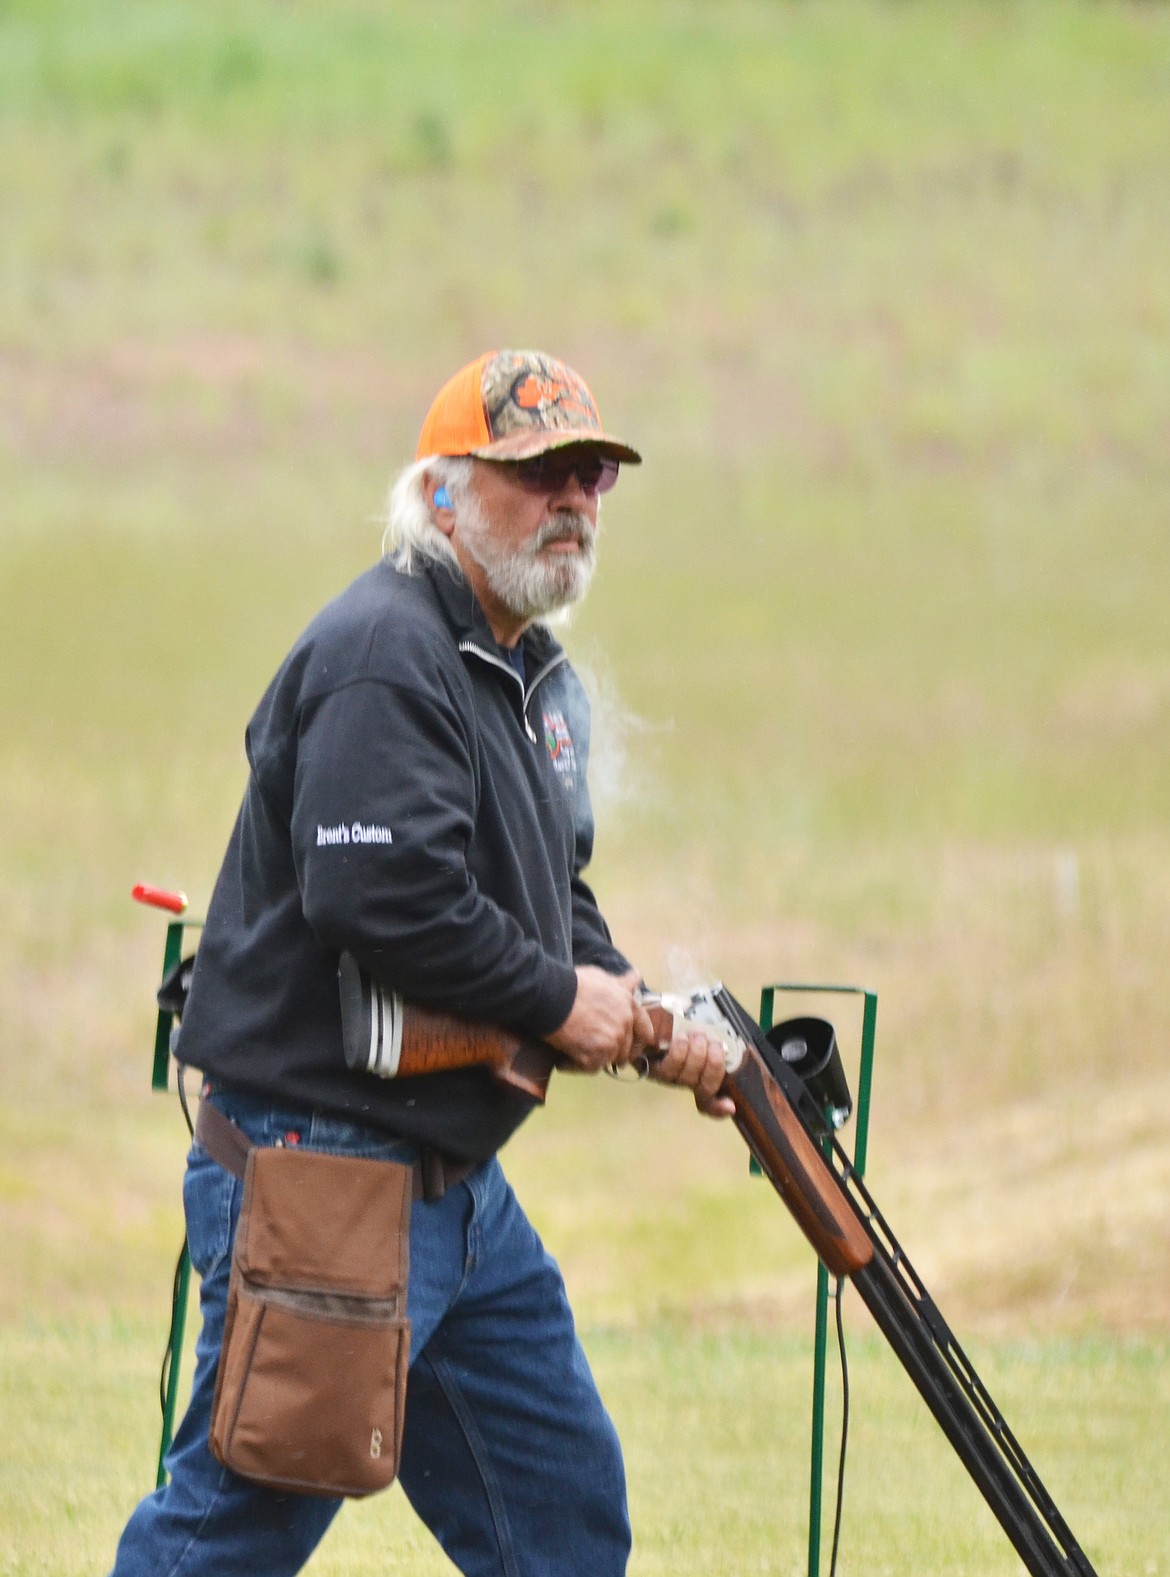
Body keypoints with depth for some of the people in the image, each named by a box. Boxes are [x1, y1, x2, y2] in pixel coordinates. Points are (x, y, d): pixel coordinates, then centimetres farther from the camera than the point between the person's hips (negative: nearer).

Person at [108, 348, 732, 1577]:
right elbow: (386, 896, -27)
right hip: (320, 1174, -10)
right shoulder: (381, 658, -16)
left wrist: (644, 1018, 6)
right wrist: (562, 1000, -16)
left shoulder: (535, 676, 17)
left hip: (459, 1185, 10)